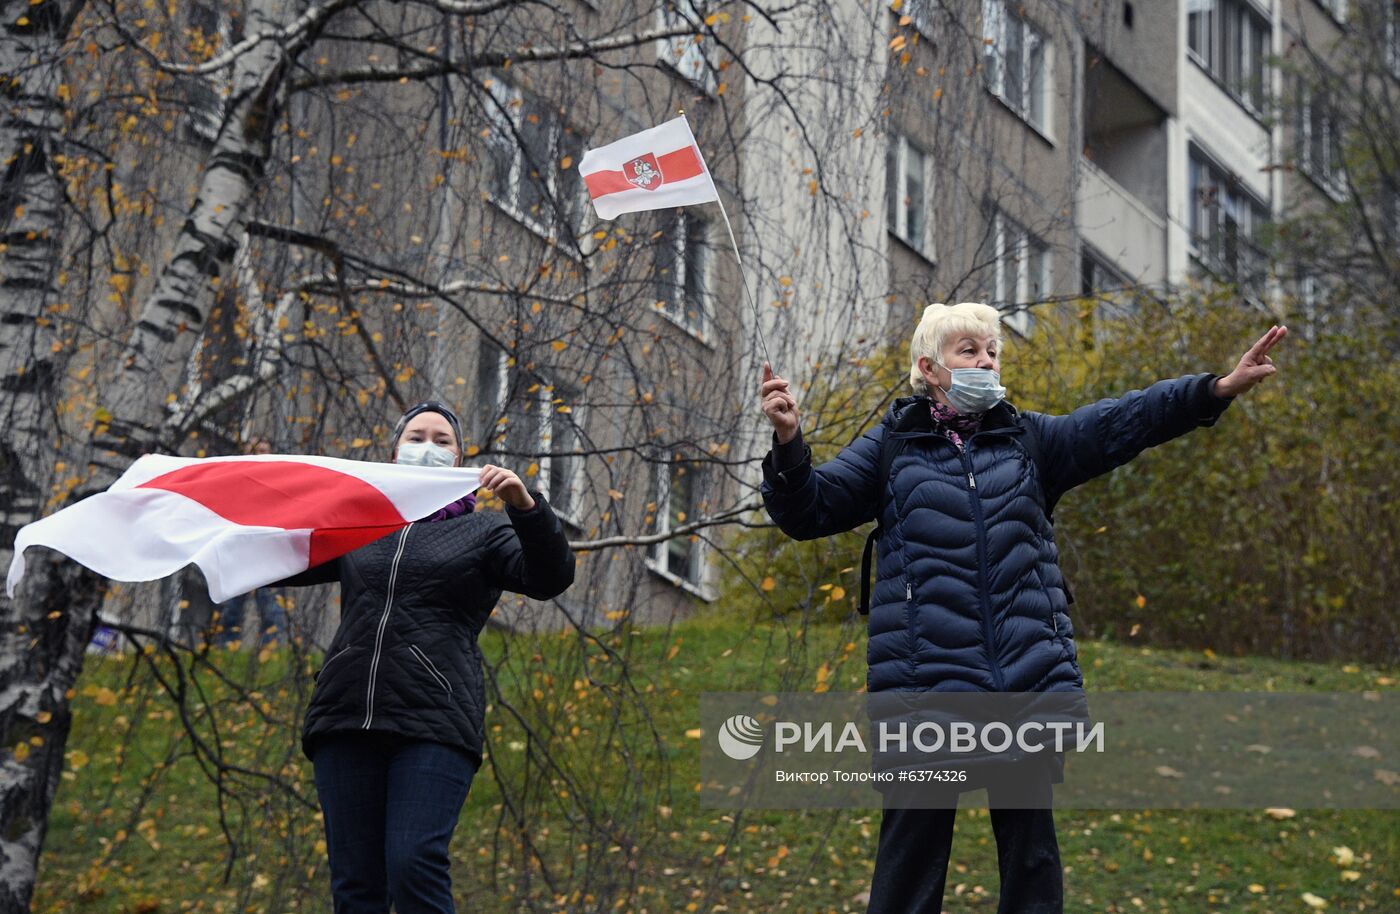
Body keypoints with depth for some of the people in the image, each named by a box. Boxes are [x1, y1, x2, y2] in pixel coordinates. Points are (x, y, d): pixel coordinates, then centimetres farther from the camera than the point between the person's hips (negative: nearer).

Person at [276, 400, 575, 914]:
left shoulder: (481, 533, 15)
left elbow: (550, 578, 0)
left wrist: (526, 506, -15)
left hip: (434, 722, -3)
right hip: (346, 718, 3)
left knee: (414, 866, -19)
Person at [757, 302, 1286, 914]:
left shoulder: (1029, 440, 13)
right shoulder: (891, 447, 8)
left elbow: (1119, 423, 3)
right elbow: (808, 510, 3)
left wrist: (1218, 389, -10)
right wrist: (788, 443, -17)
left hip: (1029, 677, 3)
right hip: (925, 680, -2)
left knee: (1030, 838, 7)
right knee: (913, 841, 0)